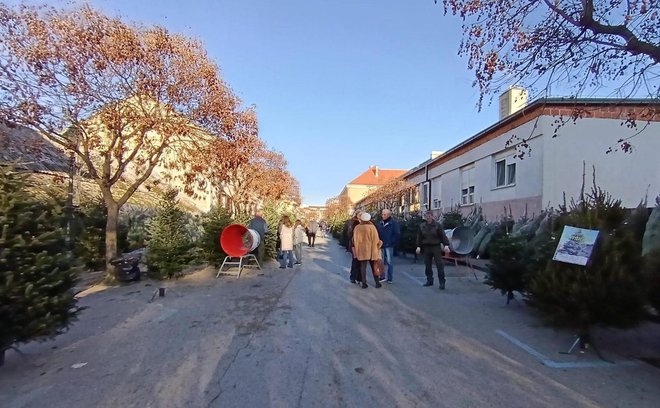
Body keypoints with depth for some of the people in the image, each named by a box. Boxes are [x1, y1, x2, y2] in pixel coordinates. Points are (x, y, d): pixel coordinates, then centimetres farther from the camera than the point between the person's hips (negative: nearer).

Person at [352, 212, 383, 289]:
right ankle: (377, 283, 16)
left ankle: (364, 283, 7)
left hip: (361, 250, 1)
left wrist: (356, 249, 9)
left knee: (363, 266, 7)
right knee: (374, 266, 10)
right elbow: (375, 239, -8)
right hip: (371, 249, -1)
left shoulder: (357, 227, -5)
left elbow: (355, 239, 0)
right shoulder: (372, 227, -11)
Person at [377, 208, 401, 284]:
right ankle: (382, 277, 17)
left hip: (389, 246, -5)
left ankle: (389, 278, 8)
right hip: (381, 245, 5)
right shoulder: (380, 223, 10)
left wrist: (392, 242, -9)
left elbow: (397, 234, -7)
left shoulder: (393, 222, -5)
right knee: (381, 261, 7)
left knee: (389, 262, 1)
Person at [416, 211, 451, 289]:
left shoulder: (437, 225, -3)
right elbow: (419, 237, 9)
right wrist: (418, 246, 1)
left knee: (439, 265, -6)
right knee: (428, 265, 8)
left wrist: (446, 245, -16)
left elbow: (443, 235, -7)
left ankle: (442, 282, -1)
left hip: (436, 247, -4)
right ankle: (429, 281, 19)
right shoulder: (422, 226, 6)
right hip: (426, 248, 4)